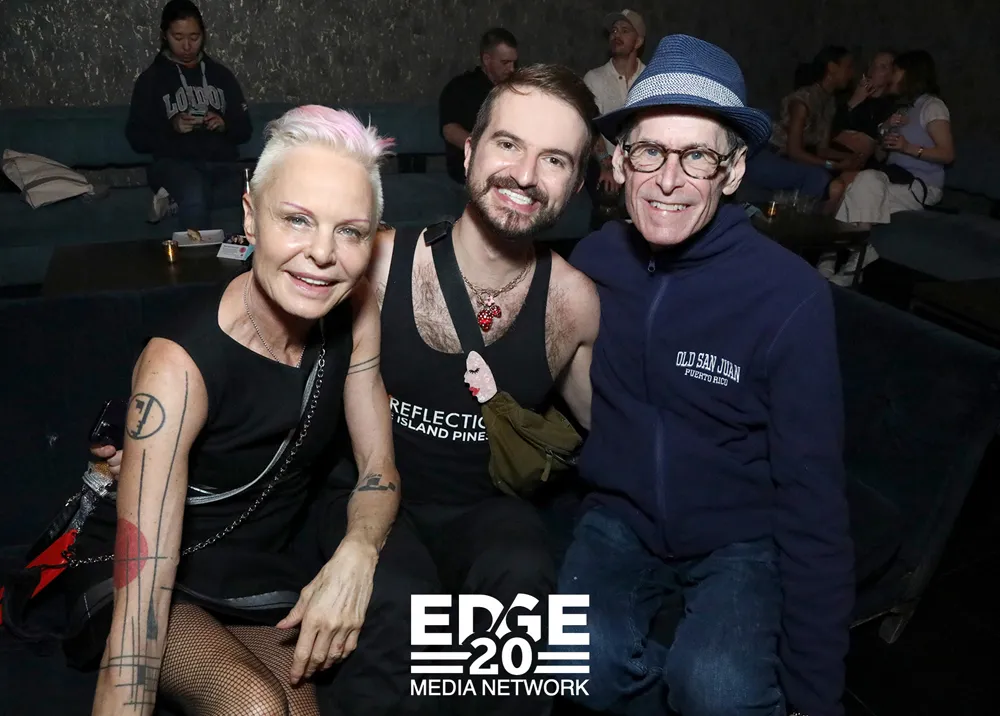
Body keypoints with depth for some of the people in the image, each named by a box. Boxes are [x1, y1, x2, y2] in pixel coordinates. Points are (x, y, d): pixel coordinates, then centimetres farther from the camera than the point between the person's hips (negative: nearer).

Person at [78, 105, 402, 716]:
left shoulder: (356, 311, -12)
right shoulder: (180, 366, -29)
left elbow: (379, 473, -6)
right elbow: (141, 596, -32)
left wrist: (355, 556, -26)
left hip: (263, 568, 5)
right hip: (149, 575, -4)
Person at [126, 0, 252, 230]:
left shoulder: (221, 75, 19)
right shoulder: (151, 79, 12)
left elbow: (244, 129, 16)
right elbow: (136, 138, 7)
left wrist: (224, 125, -6)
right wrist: (172, 127, -10)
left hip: (222, 163, 3)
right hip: (174, 163, -3)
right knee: (195, 200, -41)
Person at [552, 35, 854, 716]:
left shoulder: (792, 296, -18)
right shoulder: (591, 263, -8)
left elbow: (811, 497, -14)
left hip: (740, 538, -2)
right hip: (621, 518, 3)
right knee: (585, 657, -26)